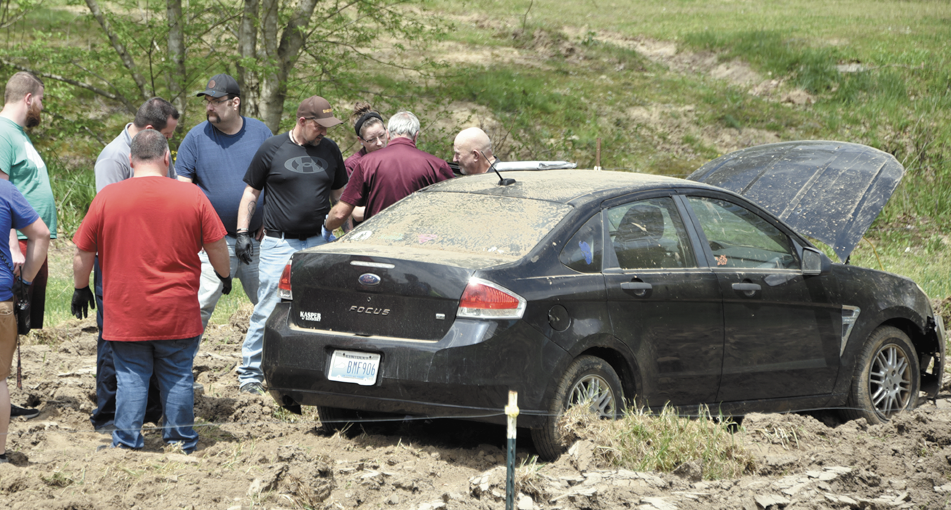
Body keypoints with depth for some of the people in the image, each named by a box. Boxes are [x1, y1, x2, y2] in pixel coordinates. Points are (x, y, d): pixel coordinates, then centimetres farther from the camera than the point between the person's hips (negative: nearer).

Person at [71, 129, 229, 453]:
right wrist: (225, 276, 25)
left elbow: (83, 254, 4)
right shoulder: (192, 196, -2)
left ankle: (127, 444, 3)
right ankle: (181, 444, 16)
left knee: (131, 377, 6)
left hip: (126, 313, -1)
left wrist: (80, 288, 21)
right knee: (178, 377, 11)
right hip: (178, 314, 1)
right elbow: (217, 248, 4)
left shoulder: (107, 197, -3)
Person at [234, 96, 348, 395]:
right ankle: (250, 373, 3)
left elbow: (339, 195, 20)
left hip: (320, 243, 4)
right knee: (268, 310, -6)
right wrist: (242, 232, -1)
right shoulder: (272, 149, 0)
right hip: (280, 243, -4)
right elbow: (251, 193, 6)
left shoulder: (329, 150, 10)